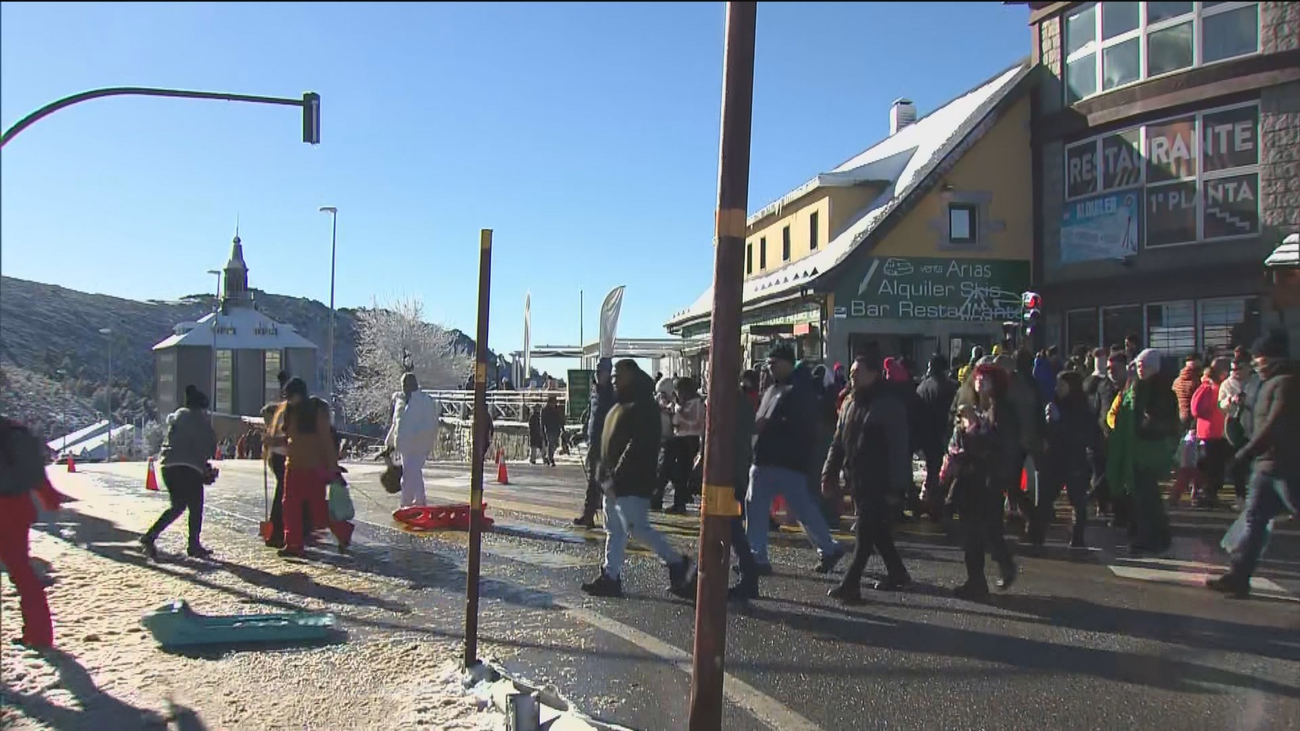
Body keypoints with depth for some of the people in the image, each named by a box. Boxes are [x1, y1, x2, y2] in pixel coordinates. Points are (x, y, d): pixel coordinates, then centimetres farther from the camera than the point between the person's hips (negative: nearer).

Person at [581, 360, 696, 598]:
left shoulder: (643, 407, -15)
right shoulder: (620, 406, 18)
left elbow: (637, 447, -23)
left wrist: (614, 478, -23)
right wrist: (606, 478, 13)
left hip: (631, 483, -10)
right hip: (615, 483, 10)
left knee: (638, 529, -7)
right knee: (614, 530, 11)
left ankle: (678, 564, 5)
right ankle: (610, 577, 16)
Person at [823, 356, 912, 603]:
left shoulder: (889, 405, -12)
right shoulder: (850, 404, 12)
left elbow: (898, 448, -15)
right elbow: (838, 442, 17)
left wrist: (895, 488, -18)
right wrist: (830, 473, 11)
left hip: (880, 483, -8)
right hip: (858, 481, 8)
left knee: (866, 533, -8)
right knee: (877, 530, 16)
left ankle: (851, 584, -7)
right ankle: (897, 572, 32)